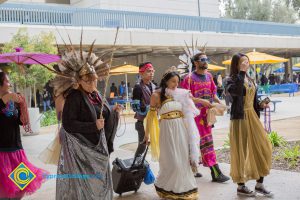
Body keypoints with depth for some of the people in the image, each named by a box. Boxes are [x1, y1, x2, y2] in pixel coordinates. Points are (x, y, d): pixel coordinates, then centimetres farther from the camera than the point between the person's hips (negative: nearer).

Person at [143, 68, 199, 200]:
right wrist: (147, 134, 0)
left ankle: (183, 188, 28)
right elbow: (151, 115, -1)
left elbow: (187, 111, 19)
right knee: (172, 162, -2)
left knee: (183, 160, 9)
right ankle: (166, 189, 21)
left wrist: (188, 100, 5)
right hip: (167, 130, -4)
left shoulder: (180, 94, 8)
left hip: (181, 130, 4)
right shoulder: (157, 95, -4)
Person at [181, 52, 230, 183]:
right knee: (206, 142, -7)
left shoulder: (209, 76, 12)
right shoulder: (189, 78, -9)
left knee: (197, 142, 13)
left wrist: (219, 102, -1)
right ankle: (215, 173, -5)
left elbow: (213, 92, 17)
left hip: (207, 113, 7)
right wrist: (201, 101, -23)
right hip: (196, 113, -7)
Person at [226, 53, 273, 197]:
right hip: (239, 117, -7)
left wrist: (260, 105, 3)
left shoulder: (250, 79, 14)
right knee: (241, 151, 1)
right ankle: (241, 186, 15)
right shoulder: (233, 79, -9)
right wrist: (241, 72, -28)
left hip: (252, 116, 7)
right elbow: (235, 91, -33)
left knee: (263, 147, 4)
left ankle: (259, 184, 15)